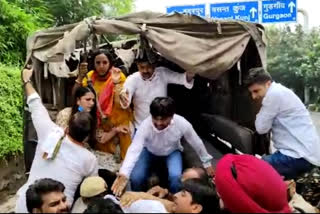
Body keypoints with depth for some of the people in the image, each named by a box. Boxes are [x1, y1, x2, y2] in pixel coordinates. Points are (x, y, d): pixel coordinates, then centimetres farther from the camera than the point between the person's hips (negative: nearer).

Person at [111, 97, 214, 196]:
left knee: (176, 177, -27)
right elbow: (134, 150, -47)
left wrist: (207, 163, -2)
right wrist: (123, 175, -61)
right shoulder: (146, 125, -37)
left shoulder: (182, 124, -33)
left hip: (172, 152, 0)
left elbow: (197, 143, -16)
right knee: (135, 177, -20)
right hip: (149, 151, 0)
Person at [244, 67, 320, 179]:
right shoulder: (279, 92, 17)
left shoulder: (274, 94, -15)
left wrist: (260, 115, 4)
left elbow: (261, 128, -11)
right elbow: (268, 125, 19)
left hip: (300, 156, -10)